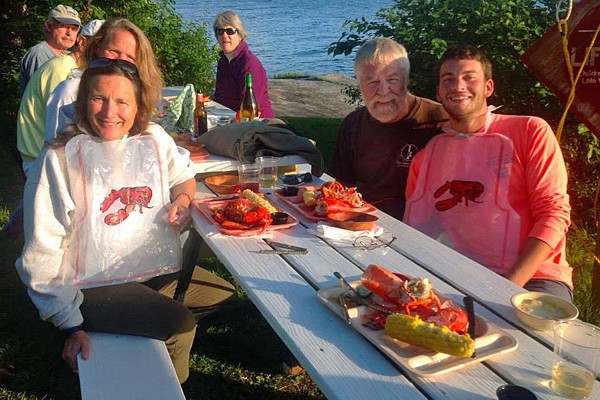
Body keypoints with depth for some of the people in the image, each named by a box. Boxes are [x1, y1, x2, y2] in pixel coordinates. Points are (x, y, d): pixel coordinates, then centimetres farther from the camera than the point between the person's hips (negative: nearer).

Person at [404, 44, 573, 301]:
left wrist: (510, 286, -15)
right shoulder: (425, 156, 15)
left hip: (528, 276, -4)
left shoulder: (530, 132, 5)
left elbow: (554, 212, -3)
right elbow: (410, 233, 14)